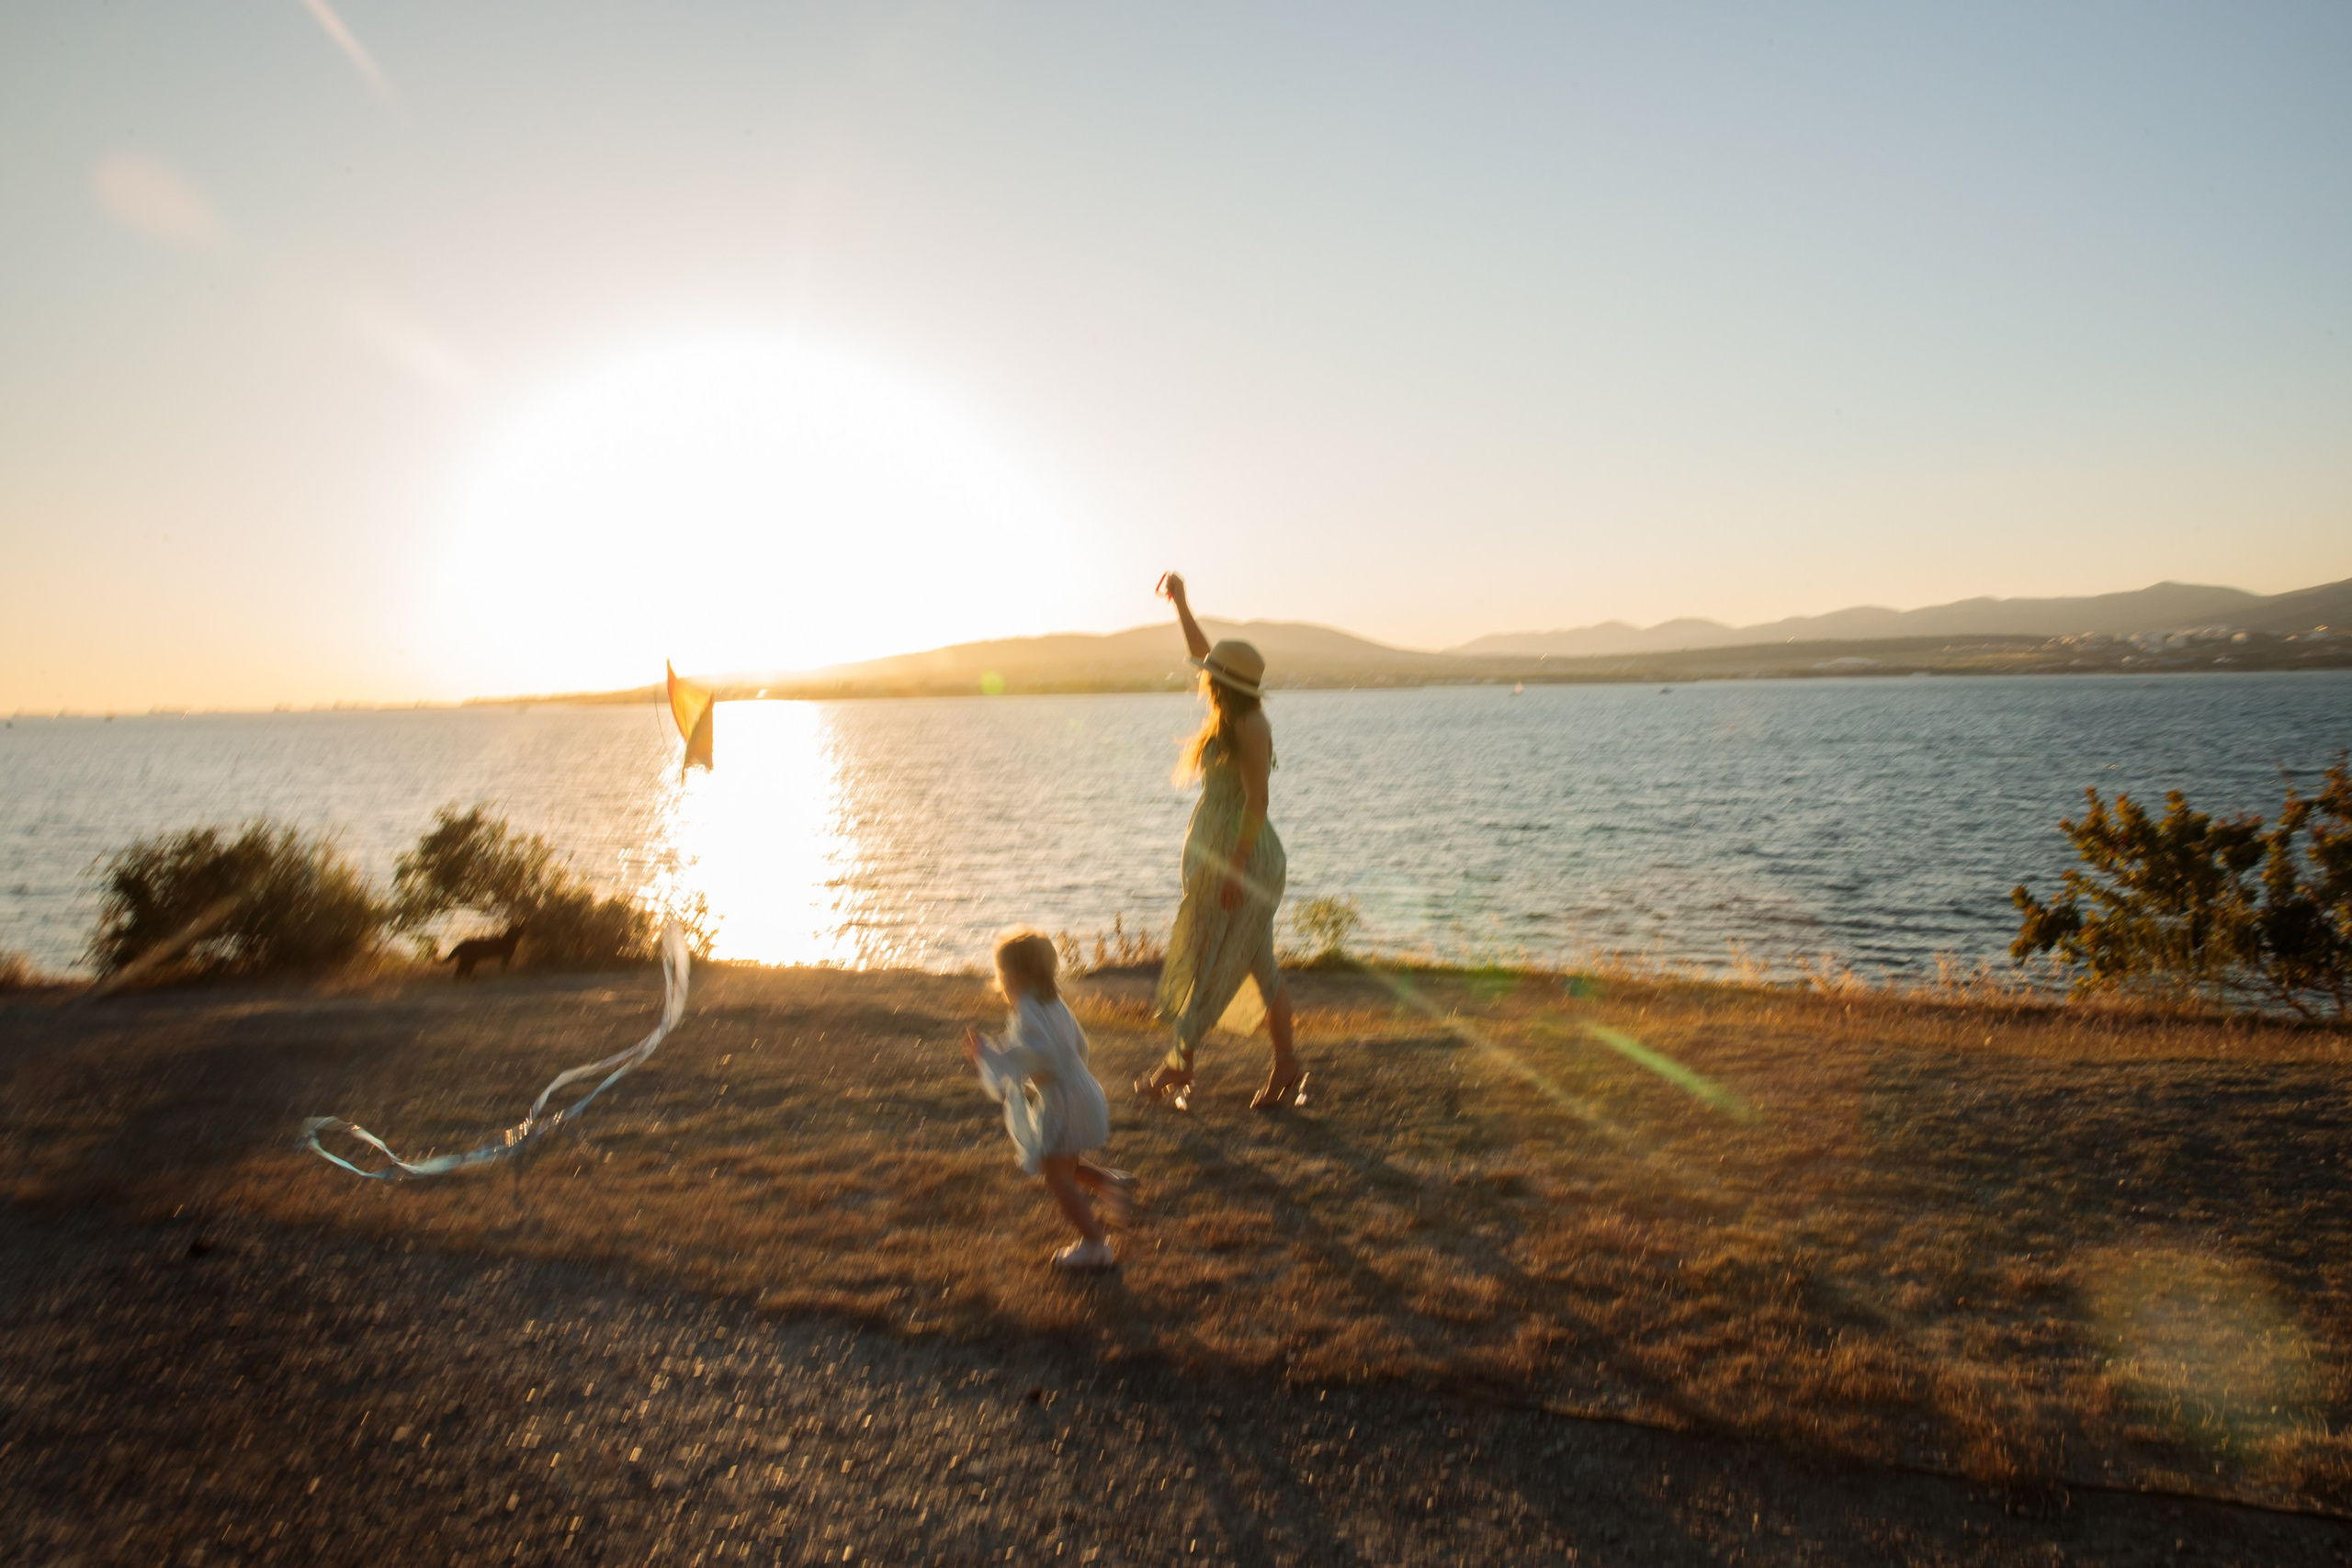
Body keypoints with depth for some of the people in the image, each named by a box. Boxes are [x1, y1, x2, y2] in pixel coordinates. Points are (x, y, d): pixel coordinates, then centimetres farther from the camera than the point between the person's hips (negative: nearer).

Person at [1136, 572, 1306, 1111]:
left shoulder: (1249, 727, -17)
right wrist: (1180, 602, 22)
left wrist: (1235, 866, -23)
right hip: (1220, 851, 9)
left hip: (1241, 855, -9)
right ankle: (1286, 1068, 16)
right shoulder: (1233, 716, 9)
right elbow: (1201, 653, 23)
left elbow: (1257, 800, -21)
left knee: (1210, 964, 0)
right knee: (1258, 966, 11)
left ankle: (1177, 1068, 10)